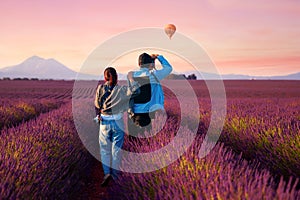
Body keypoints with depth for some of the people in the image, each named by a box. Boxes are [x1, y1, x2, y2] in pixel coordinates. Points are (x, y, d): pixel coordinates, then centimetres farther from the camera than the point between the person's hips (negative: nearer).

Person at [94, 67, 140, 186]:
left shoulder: (100, 89, -6)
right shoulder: (120, 90, -12)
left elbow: (97, 105, 2)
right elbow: (135, 91, -19)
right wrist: (130, 78, -8)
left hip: (104, 122, 1)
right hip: (118, 122, -1)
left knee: (104, 149, 11)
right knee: (116, 149, 12)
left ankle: (107, 172, -2)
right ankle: (115, 174, 19)